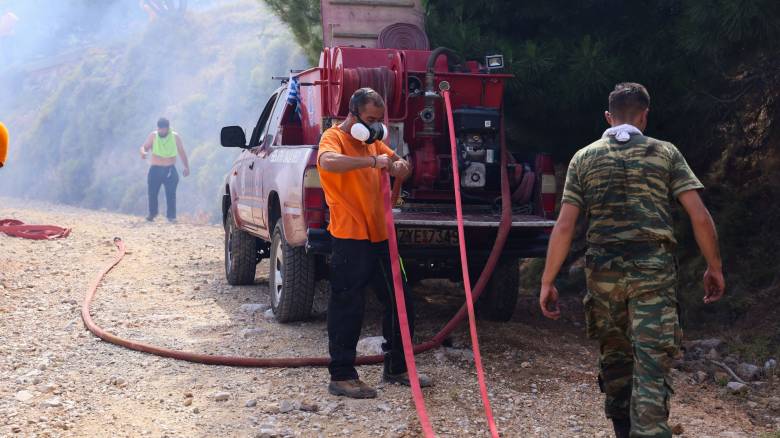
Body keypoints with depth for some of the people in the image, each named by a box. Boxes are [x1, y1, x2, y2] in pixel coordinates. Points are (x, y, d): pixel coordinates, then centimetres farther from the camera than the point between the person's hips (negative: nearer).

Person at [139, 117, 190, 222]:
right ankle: (152, 213, 18)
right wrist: (143, 152, -26)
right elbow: (144, 147, -2)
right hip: (155, 169, 1)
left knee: (171, 194, -6)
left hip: (170, 170, 0)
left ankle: (171, 216, -1)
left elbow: (182, 152, 8)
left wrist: (186, 167, 5)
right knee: (152, 193, -1)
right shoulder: (153, 135, -1)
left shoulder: (175, 137, 1)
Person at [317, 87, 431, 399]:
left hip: (379, 237, 9)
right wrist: (372, 161, -34)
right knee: (347, 309, -4)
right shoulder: (335, 137, -9)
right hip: (350, 239, -9)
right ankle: (341, 377, 4)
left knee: (400, 303, 14)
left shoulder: (372, 142, 18)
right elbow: (328, 161, -31)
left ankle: (397, 368, 26)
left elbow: (398, 164, 25)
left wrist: (398, 165, 1)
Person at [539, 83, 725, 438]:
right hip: (654, 271, -2)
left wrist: (547, 282, 4)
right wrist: (714, 267, 9)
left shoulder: (584, 158, 7)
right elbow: (700, 216, -2)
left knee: (614, 356, 20)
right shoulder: (665, 153, 5)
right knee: (652, 364, -3)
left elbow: (564, 226, 0)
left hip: (603, 271, 2)